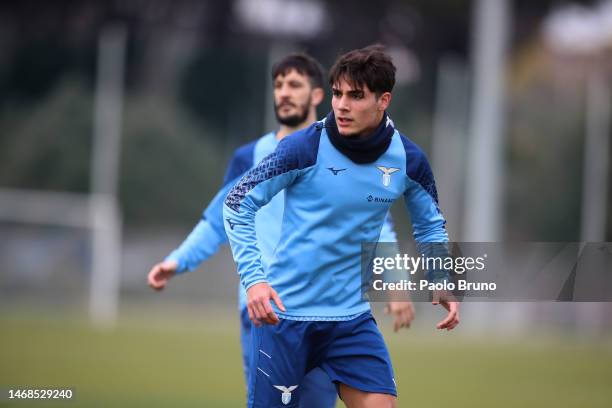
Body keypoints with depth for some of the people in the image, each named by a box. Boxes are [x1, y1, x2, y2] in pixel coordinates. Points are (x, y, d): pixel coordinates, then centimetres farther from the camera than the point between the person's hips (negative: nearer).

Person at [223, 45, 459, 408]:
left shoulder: (408, 159, -2)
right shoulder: (305, 147, -14)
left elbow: (430, 225, 16)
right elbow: (237, 204, -9)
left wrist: (441, 282, 0)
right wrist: (253, 279, -21)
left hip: (353, 317, 3)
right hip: (284, 311, -3)